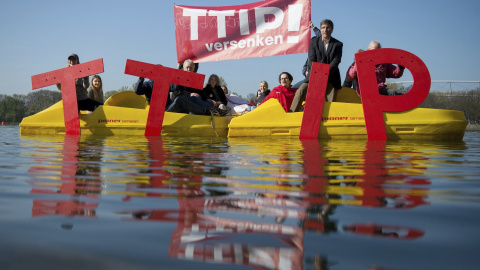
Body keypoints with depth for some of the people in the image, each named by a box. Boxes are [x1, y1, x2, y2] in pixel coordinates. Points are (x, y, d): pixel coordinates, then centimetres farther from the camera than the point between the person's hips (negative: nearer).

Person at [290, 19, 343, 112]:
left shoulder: (338, 44, 5)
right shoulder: (314, 42, 7)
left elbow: (336, 61, -7)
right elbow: (311, 61, -1)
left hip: (331, 77, 0)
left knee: (330, 103, -9)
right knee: (301, 91, -19)